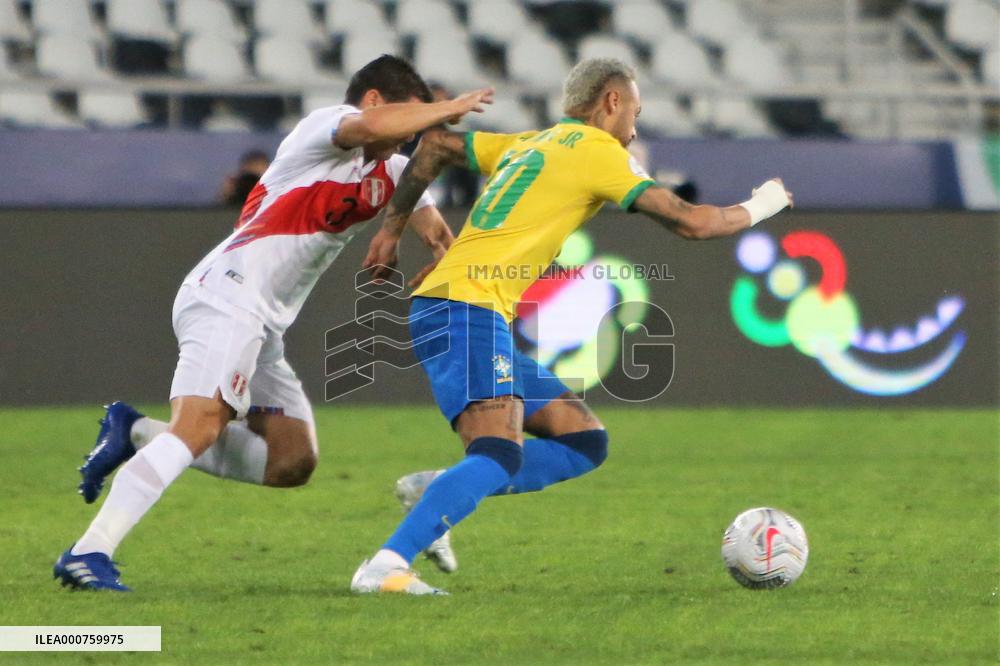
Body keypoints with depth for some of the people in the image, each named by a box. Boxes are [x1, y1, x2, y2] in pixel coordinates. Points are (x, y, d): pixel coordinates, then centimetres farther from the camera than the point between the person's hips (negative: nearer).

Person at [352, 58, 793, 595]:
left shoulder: (525, 145, 23)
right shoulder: (595, 149, -1)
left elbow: (435, 146, 30)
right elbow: (689, 222, -2)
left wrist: (392, 227, 34)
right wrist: (757, 209, 16)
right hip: (466, 310, -9)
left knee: (584, 441, 6)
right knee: (499, 456, -25)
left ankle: (434, 493, 0)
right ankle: (385, 566, -33)